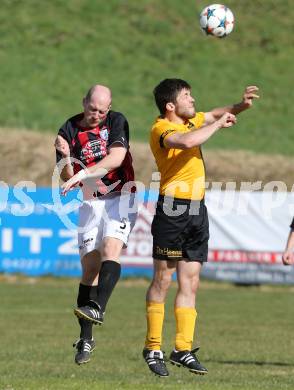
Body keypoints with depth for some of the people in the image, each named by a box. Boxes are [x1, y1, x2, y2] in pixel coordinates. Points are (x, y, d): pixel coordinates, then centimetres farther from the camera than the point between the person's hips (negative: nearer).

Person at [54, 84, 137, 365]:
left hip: (121, 197, -2)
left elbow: (116, 158, -20)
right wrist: (66, 158, -24)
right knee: (89, 266, -1)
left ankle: (97, 308, -42)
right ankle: (86, 339, 3)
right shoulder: (69, 131, -2)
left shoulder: (117, 122, -5)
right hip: (91, 203, 2)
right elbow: (68, 179, -3)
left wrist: (83, 173, -29)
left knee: (111, 248, -26)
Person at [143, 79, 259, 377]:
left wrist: (241, 105, 11)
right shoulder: (161, 129, -12)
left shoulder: (191, 120, 13)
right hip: (172, 209, -8)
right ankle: (153, 348, 4)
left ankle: (183, 349, 6)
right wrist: (219, 124, -18)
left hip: (197, 210, 8)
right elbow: (186, 141, -32)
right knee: (163, 280, -2)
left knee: (190, 283, 5)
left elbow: (216, 115, 31)